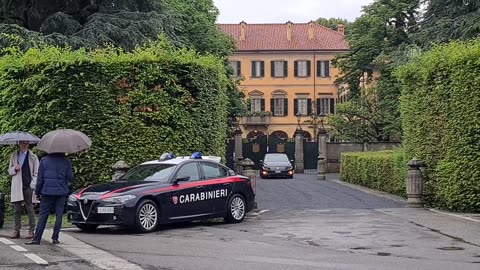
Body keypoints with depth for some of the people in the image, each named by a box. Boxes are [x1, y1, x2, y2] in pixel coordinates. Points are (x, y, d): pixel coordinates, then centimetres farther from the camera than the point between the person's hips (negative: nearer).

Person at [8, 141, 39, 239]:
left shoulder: (33, 157, 5)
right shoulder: (14, 156, 13)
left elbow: (36, 173, 3)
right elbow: (9, 171, 17)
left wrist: (32, 185, -8)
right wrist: (14, 169, -6)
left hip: (28, 187, -3)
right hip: (16, 187, 3)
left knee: (30, 209, 0)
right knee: (17, 210, 4)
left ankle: (31, 231, 4)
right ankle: (17, 231, 9)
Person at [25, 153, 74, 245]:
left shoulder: (44, 160, 1)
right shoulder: (66, 161, 0)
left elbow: (40, 179, 1)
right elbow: (70, 177, 0)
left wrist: (37, 193, 7)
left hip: (47, 192, 0)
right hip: (61, 192, 0)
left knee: (43, 215, 2)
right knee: (59, 216, 5)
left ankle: (36, 239, 0)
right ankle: (55, 238, 4)